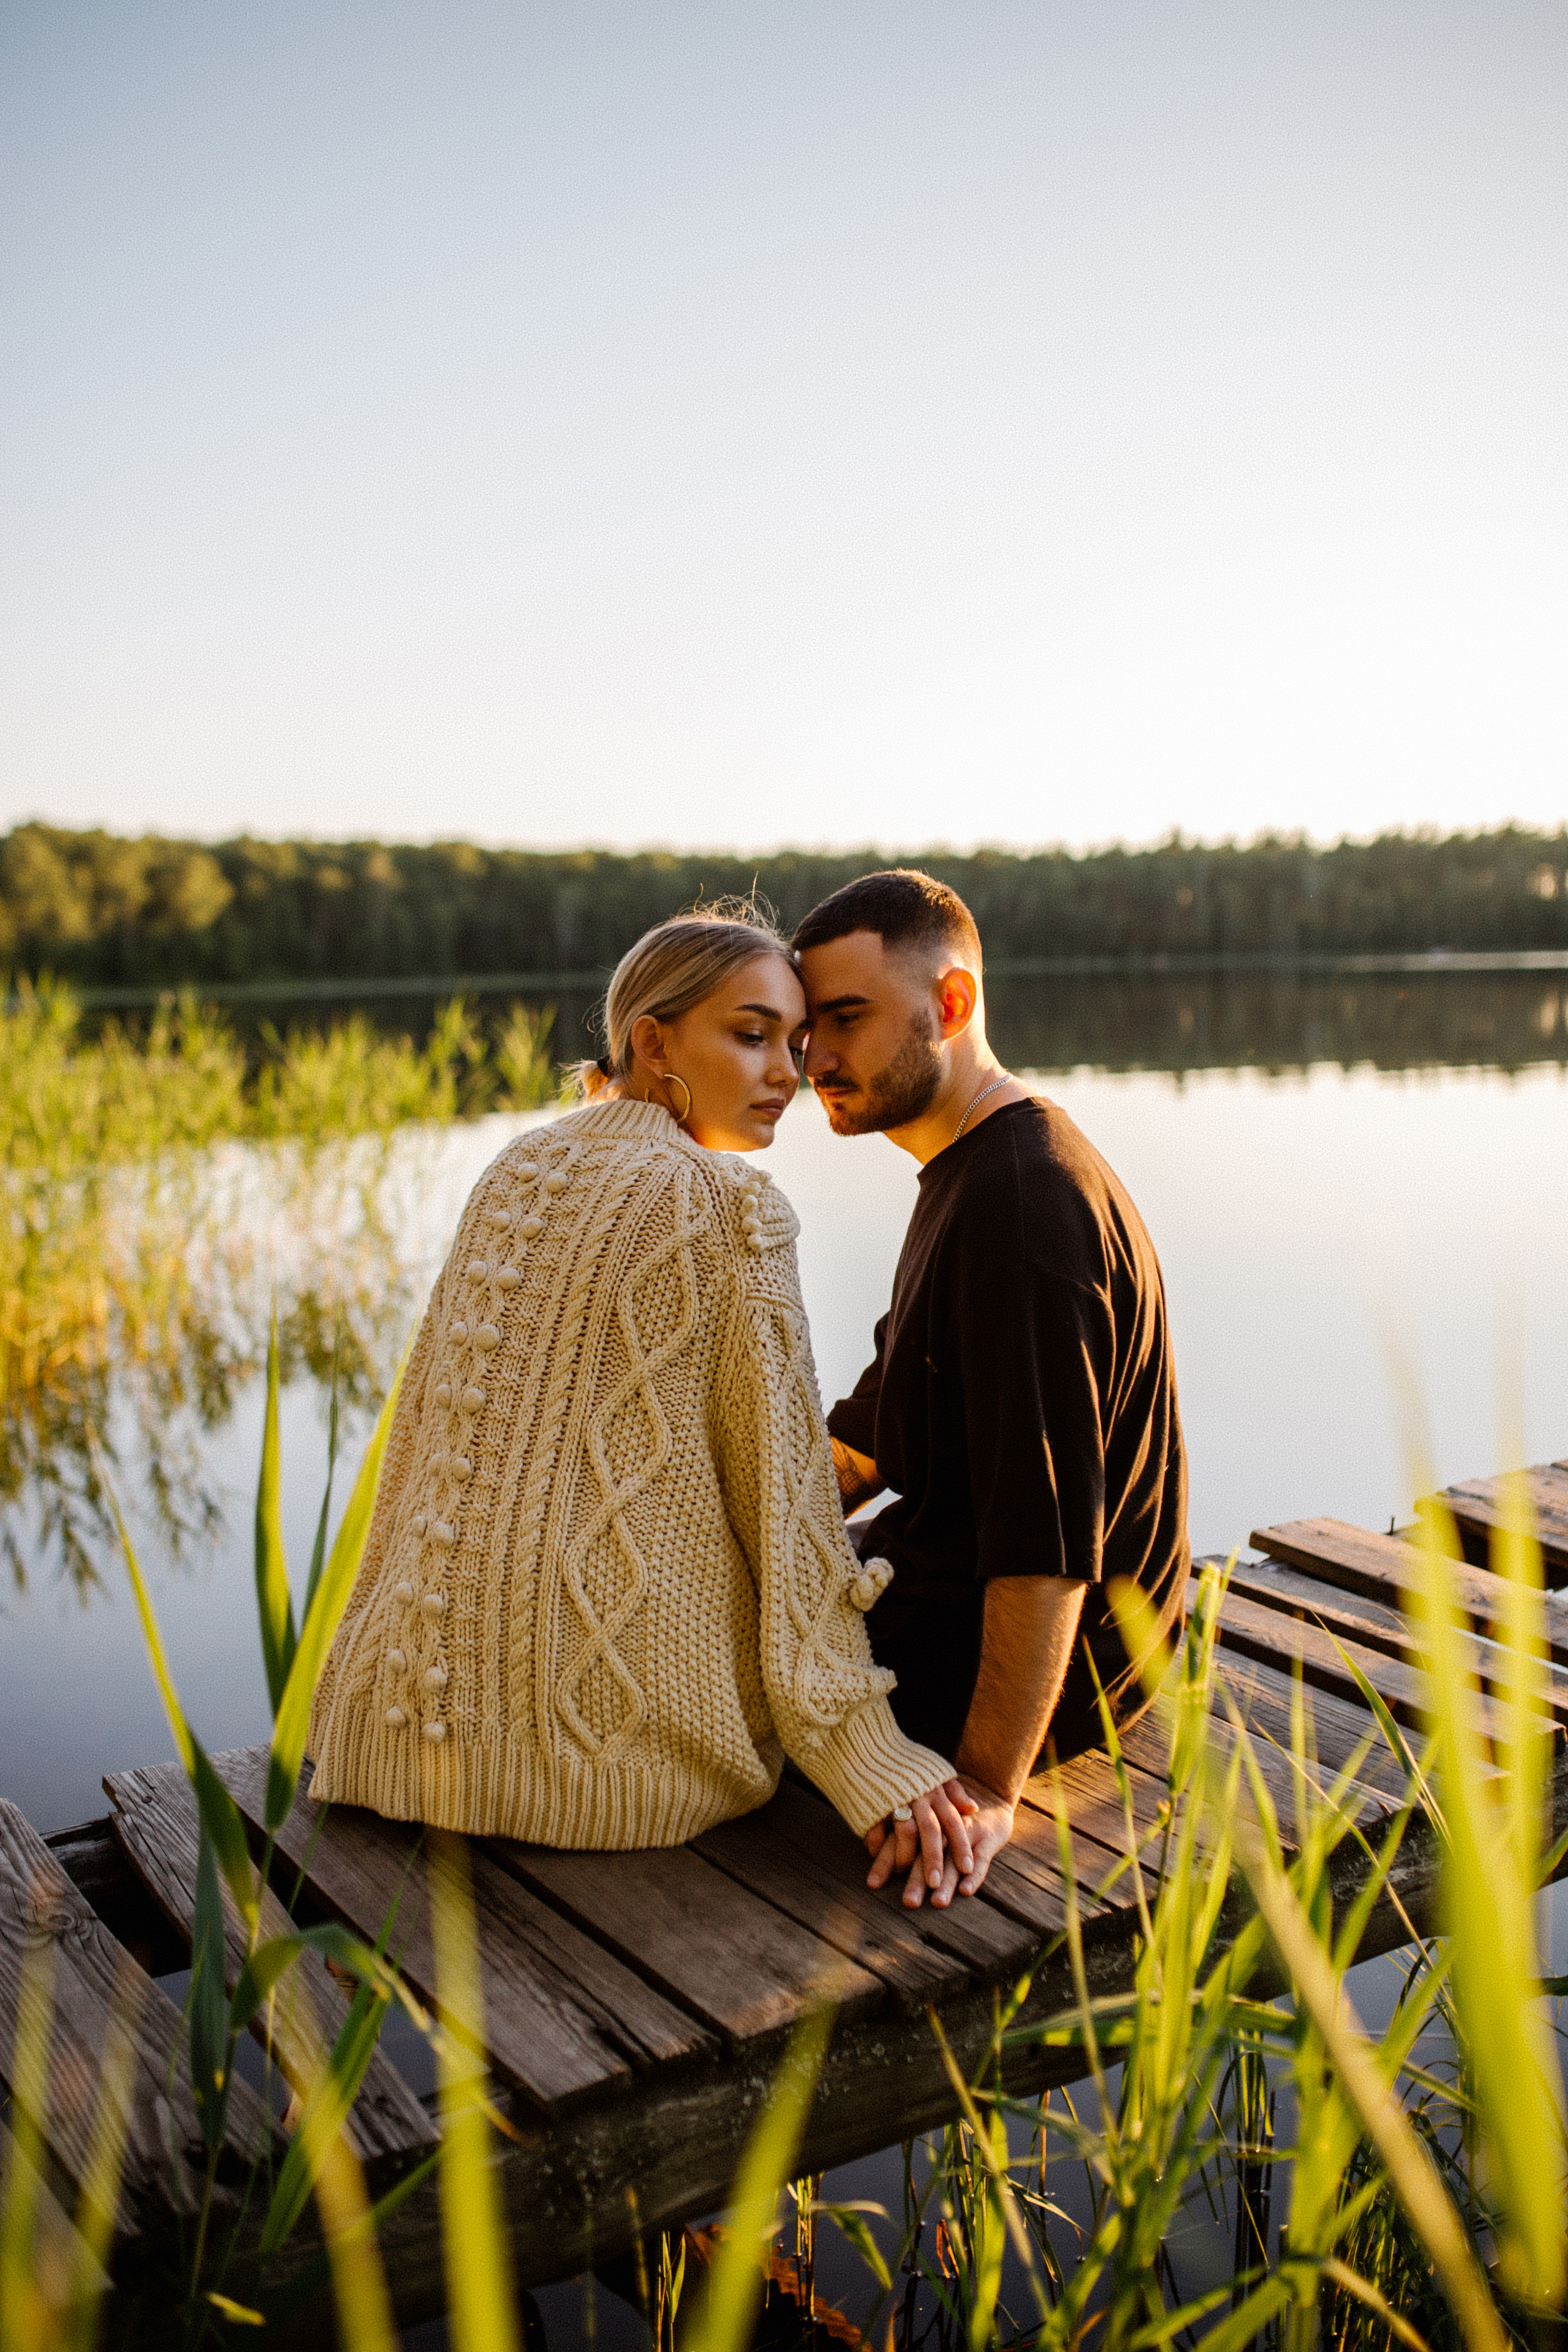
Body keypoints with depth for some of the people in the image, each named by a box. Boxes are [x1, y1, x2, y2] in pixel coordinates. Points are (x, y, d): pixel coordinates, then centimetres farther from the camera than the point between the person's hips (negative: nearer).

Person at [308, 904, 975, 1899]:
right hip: (617, 1738, -6)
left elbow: (431, 1428, 14)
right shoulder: (730, 1207, -11)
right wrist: (873, 1762, -10)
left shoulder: (515, 1176, 8)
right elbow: (781, 1492, -13)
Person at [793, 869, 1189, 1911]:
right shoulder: (970, 1169, 9)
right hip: (944, 1584, 10)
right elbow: (870, 1433, 16)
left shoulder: (1024, 1202, -26)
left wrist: (987, 1789, -29)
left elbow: (1047, 1530, -30)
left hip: (1024, 1663, -10)